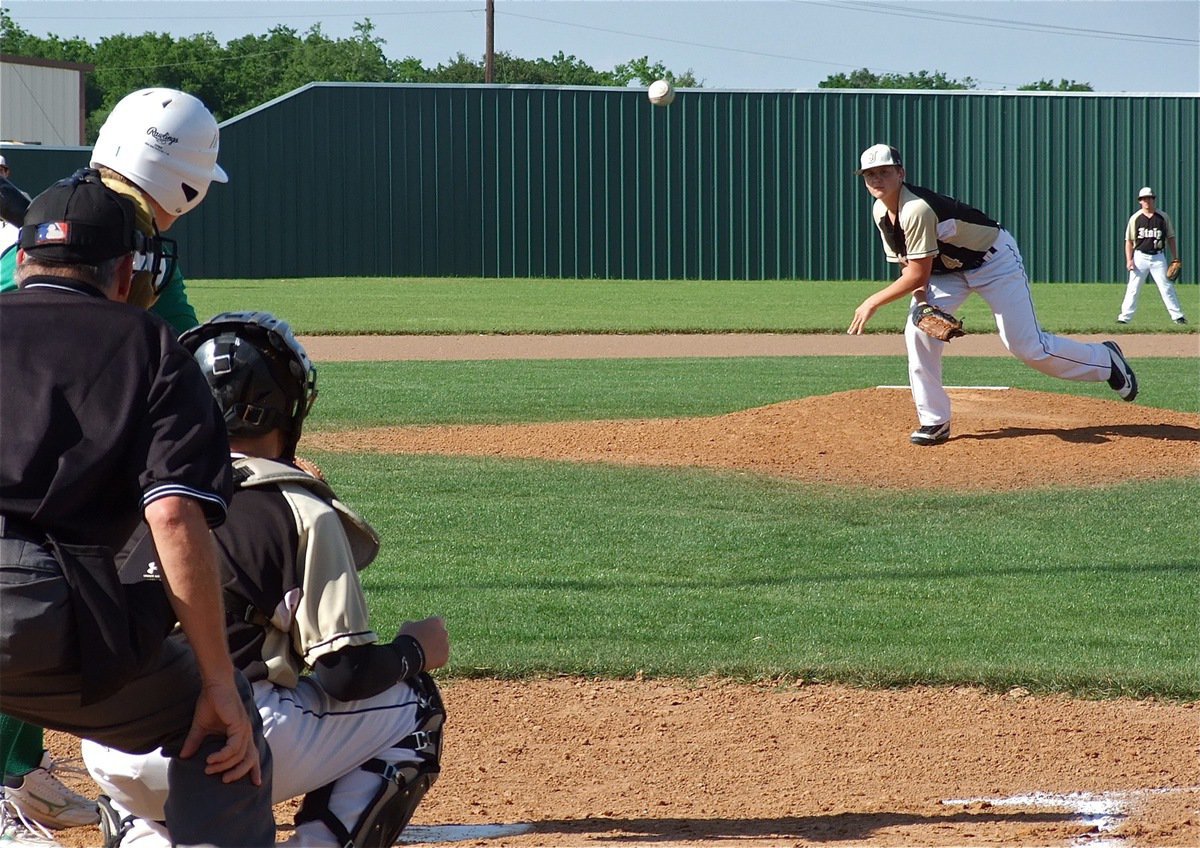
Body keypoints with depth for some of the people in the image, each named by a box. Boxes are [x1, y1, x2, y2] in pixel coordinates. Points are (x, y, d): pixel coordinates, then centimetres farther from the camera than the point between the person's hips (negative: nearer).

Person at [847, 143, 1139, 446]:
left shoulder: (916, 210, -34)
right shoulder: (881, 211, -6)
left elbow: (917, 275, -31)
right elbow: (906, 264, 1)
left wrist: (873, 302, -25)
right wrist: (921, 298, -18)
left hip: (995, 261, -8)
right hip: (949, 269, 8)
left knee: (1027, 346, -8)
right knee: (918, 332, -10)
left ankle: (1105, 360, 15)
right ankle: (934, 421, -1)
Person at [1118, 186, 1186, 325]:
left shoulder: (1163, 217, 4)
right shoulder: (1135, 218, 2)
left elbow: (1170, 238, 8)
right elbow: (1129, 241, 4)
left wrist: (1175, 259, 3)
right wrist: (1129, 260, -7)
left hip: (1158, 257, 0)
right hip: (1140, 257, 0)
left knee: (1167, 287, -2)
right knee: (1133, 289, -3)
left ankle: (1178, 316, 2)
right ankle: (1125, 317, 1)